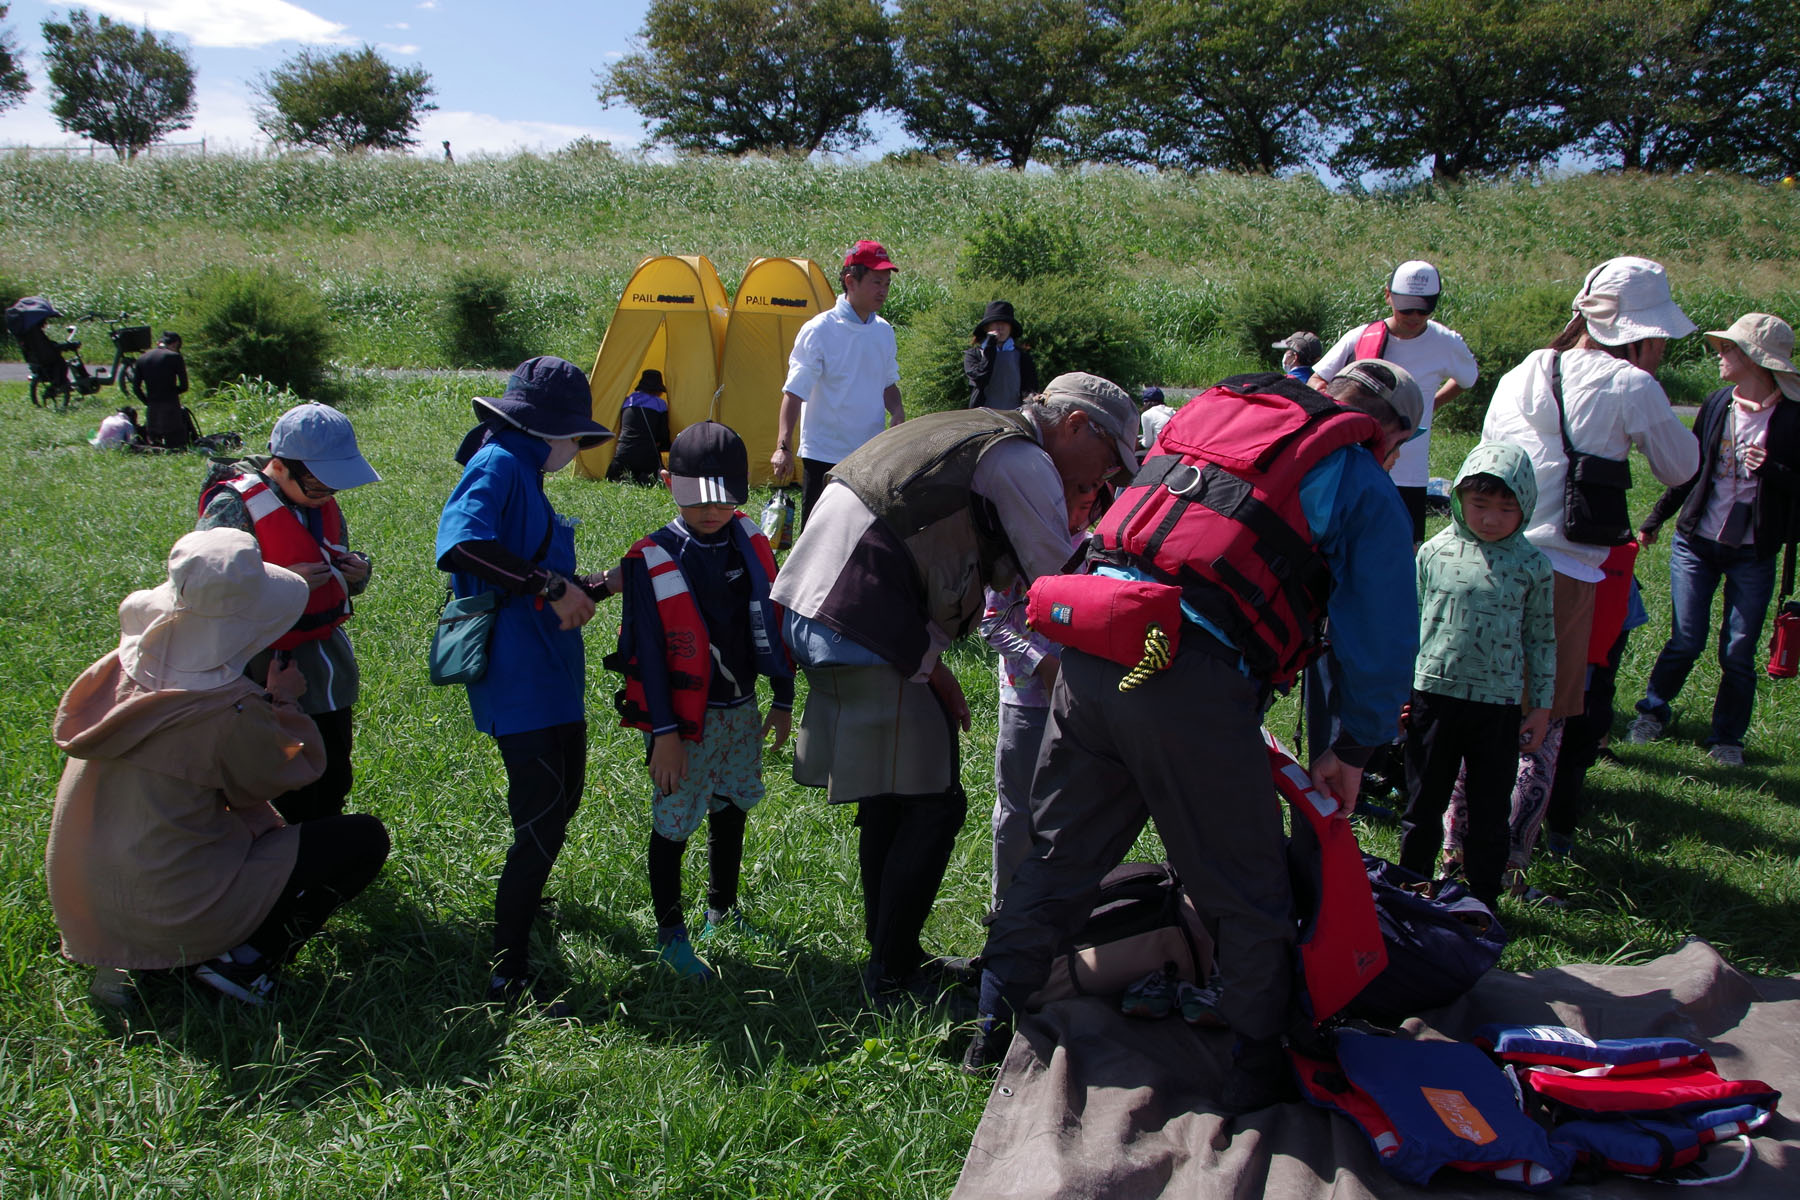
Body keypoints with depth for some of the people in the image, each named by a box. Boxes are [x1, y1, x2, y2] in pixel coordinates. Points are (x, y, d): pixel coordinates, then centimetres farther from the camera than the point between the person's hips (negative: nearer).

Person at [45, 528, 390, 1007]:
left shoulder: (123, 666, -5)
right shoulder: (231, 710, -24)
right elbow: (286, 774, -6)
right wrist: (282, 702, 7)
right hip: (172, 909, -7)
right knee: (364, 839, 0)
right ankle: (248, 961, -4)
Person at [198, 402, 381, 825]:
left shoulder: (322, 501, 7)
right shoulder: (233, 508, -16)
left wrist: (356, 573, -4)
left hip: (332, 671, 7)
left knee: (334, 783, 14)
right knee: (294, 803, -5)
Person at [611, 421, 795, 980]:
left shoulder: (750, 544, 0)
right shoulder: (652, 561, -14)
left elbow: (773, 621, 9)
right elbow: (647, 654, -14)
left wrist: (783, 699, 11)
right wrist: (663, 732, -15)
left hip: (741, 710, 5)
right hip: (687, 719, -5)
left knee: (731, 810, 19)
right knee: (673, 824, 3)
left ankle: (723, 912, 39)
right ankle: (670, 935, 19)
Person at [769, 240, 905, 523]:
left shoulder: (884, 331, 8)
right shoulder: (819, 331, -10)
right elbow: (794, 393, -12)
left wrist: (897, 412, -1)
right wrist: (783, 446, -23)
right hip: (824, 455, -6)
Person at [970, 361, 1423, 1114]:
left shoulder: (1214, 411, 24)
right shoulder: (1365, 489, 8)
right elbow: (1381, 641, 8)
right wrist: (1353, 751, 22)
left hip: (1092, 644, 6)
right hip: (1192, 673, -6)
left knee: (1059, 851, 21)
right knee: (1246, 889, 12)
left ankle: (995, 1023, 32)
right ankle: (1259, 1068, 24)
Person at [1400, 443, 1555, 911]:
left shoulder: (1532, 565, -1)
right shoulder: (1435, 552, 0)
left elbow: (1542, 639, 6)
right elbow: (1410, 621, 7)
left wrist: (1541, 705, 5)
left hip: (1499, 704, 0)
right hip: (1434, 694, 1)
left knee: (1490, 810, 8)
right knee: (1423, 803, 12)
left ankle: (1482, 899, 22)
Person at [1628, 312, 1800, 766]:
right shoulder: (1718, 403, 2)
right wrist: (1655, 520, 18)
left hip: (1753, 554, -2)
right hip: (1696, 542, 2)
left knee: (1738, 652, 2)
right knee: (1686, 639, 3)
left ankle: (1727, 737, 19)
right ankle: (1653, 711, 25)